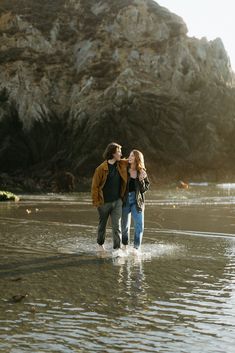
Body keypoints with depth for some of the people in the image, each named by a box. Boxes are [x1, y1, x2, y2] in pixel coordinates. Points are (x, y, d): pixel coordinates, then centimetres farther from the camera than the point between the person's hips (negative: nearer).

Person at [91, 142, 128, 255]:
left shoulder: (122, 165, 2)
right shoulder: (101, 168, -13)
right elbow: (95, 186, -10)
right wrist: (96, 202, -13)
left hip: (117, 201, 3)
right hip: (104, 202, -3)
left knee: (117, 225, -6)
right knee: (102, 224, 15)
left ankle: (117, 248, -7)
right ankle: (100, 244, 36)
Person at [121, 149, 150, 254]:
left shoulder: (142, 173, 0)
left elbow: (145, 188, 1)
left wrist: (141, 180, -15)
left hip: (137, 201, 0)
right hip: (125, 200, 0)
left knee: (139, 225, -8)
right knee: (124, 225, 11)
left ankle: (136, 248, -2)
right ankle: (124, 246, 31)